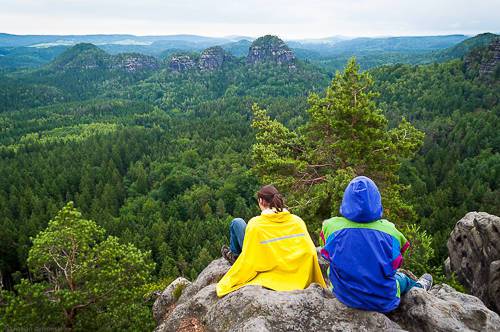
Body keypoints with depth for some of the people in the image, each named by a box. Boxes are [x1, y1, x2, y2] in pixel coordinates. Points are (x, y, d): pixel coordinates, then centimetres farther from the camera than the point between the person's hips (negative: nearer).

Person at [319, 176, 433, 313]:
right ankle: (419, 287, 62)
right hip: (384, 303, -1)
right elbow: (395, 265, -1)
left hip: (344, 297, 1)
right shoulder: (389, 231, -19)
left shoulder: (331, 227, -19)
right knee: (401, 278, 31)